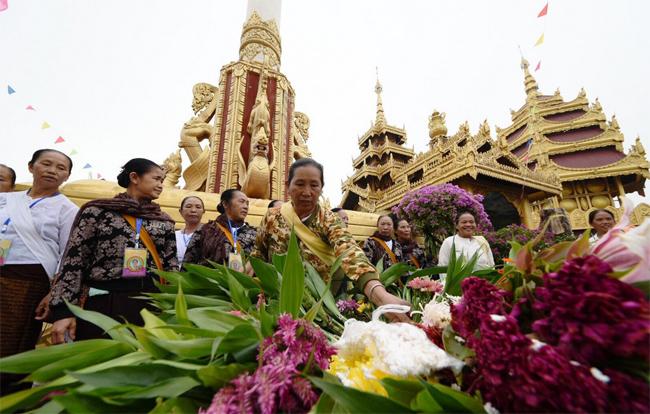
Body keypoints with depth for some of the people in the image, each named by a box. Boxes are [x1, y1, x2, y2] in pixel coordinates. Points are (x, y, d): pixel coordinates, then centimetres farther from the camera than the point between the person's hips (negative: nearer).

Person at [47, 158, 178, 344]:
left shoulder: (164, 221, 10)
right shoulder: (97, 211, 1)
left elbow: (171, 266, 10)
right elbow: (73, 261, -2)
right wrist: (63, 310, -9)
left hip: (151, 304, 3)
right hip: (103, 303, -2)